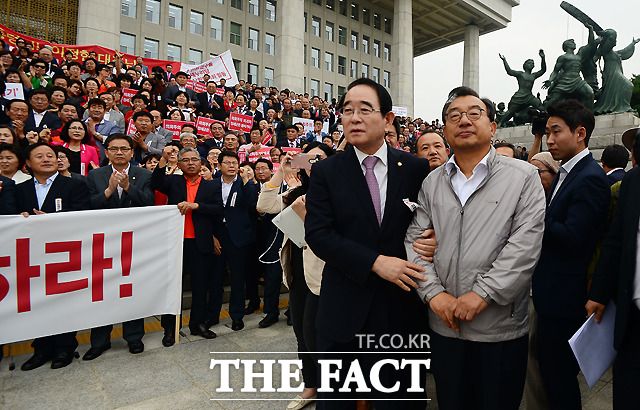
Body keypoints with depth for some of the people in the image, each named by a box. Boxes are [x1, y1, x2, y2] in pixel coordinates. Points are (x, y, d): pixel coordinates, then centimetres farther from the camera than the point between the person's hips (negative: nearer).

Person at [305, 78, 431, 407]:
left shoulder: (417, 169, 0)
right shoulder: (325, 172, -2)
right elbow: (317, 233, -11)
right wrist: (376, 262, -19)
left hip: (400, 309, 1)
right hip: (343, 309, 0)